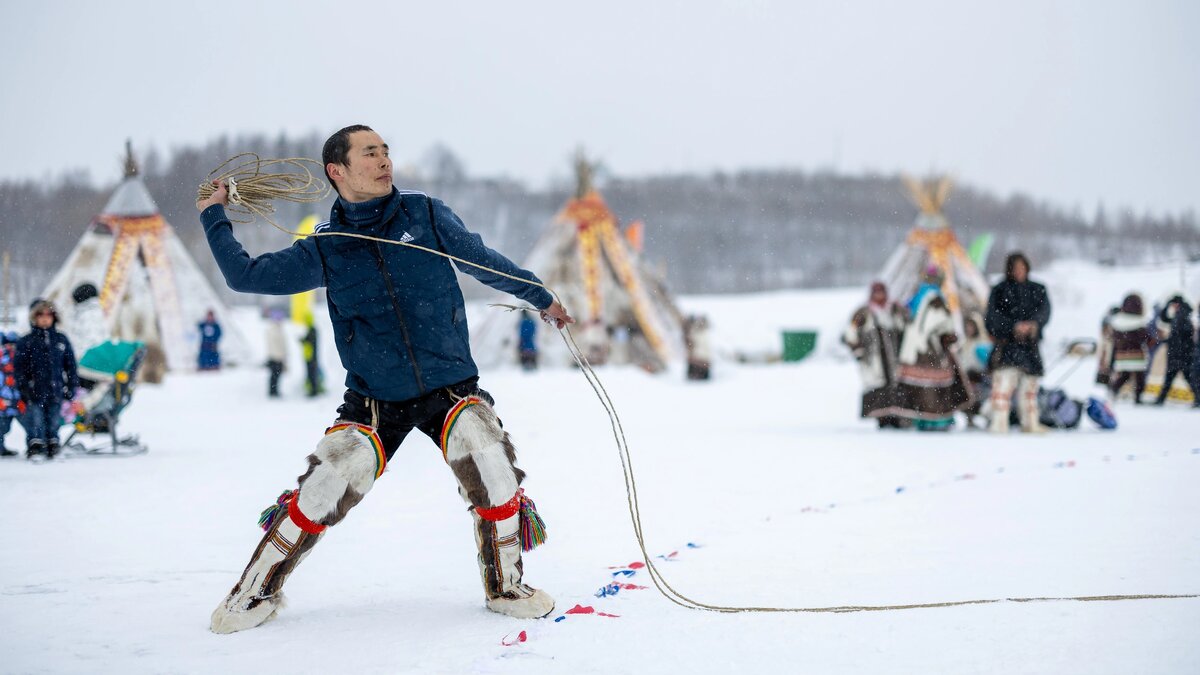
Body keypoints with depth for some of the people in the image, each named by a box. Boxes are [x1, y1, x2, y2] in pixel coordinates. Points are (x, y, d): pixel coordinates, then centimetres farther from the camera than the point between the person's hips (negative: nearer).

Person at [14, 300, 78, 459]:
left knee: (54, 421, 6)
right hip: (35, 391, -2)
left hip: (56, 391, 2)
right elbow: (19, 367, 1)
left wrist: (71, 386, 7)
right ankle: (35, 448, -5)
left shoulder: (61, 340, 10)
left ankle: (53, 448, 15)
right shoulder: (26, 342, 3)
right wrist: (24, 387, -8)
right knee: (35, 421, -8)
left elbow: (70, 365, 13)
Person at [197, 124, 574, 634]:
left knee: (491, 468, -23)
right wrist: (213, 217, 7)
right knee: (328, 488, -16)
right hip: (374, 400, 0)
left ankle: (505, 586, 0)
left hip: (451, 387, 0)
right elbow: (245, 275, 7)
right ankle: (258, 590, 6)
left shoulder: (426, 215, -1)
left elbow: (483, 262, 11)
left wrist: (541, 299, 19)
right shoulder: (326, 250, 1)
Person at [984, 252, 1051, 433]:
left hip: (1030, 346, 3)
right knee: (1002, 387, -15)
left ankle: (1031, 425, 21)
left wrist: (1034, 324, -20)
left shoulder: (1037, 290, 15)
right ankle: (999, 427, -17)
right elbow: (992, 319, -3)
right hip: (1006, 345, -3)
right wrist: (1014, 326, -18)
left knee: (1029, 390, 10)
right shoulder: (999, 291, 7)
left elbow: (1045, 311, 1)